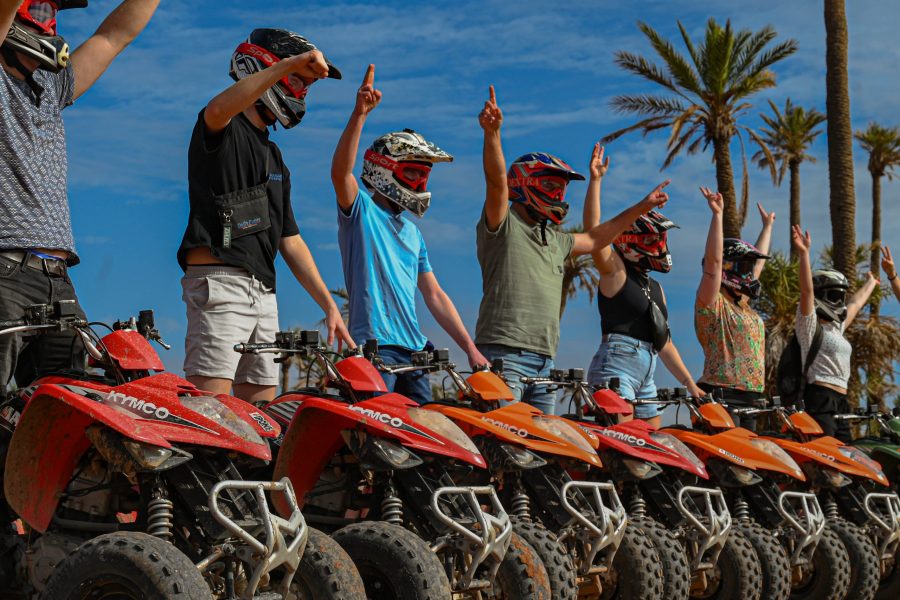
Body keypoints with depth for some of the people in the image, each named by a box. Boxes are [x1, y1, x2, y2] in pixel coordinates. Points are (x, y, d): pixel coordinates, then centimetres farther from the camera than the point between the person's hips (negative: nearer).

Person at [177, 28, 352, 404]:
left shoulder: (275, 159, 26)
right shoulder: (223, 130, 2)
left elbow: (291, 242, 24)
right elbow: (218, 110, -27)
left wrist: (329, 306, 18)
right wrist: (291, 63, -29)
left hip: (263, 293, 9)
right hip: (220, 282, -9)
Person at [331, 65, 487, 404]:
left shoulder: (412, 231, 22)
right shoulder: (361, 207, 2)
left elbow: (434, 296, 20)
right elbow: (340, 171, -21)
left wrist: (470, 348, 13)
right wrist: (360, 114, -33)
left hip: (414, 349, 8)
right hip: (374, 344, -7)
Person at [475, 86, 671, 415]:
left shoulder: (555, 240, 25)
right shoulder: (503, 225, 0)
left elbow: (594, 239, 38)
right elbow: (497, 182, -16)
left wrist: (642, 206, 41)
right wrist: (492, 133, -32)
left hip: (544, 360, 9)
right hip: (505, 353, -9)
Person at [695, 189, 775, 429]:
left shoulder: (746, 306, 21)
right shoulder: (713, 303, -3)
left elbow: (758, 260, 33)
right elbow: (713, 260, -16)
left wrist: (768, 225, 43)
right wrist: (717, 214, -20)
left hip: (750, 399, 9)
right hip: (721, 396, -9)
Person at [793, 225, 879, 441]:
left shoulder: (837, 326, 24)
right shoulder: (809, 324, -1)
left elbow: (856, 303, 41)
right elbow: (807, 290, -16)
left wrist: (870, 283, 57)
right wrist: (804, 253, -24)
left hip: (840, 401, 9)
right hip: (820, 399, -9)